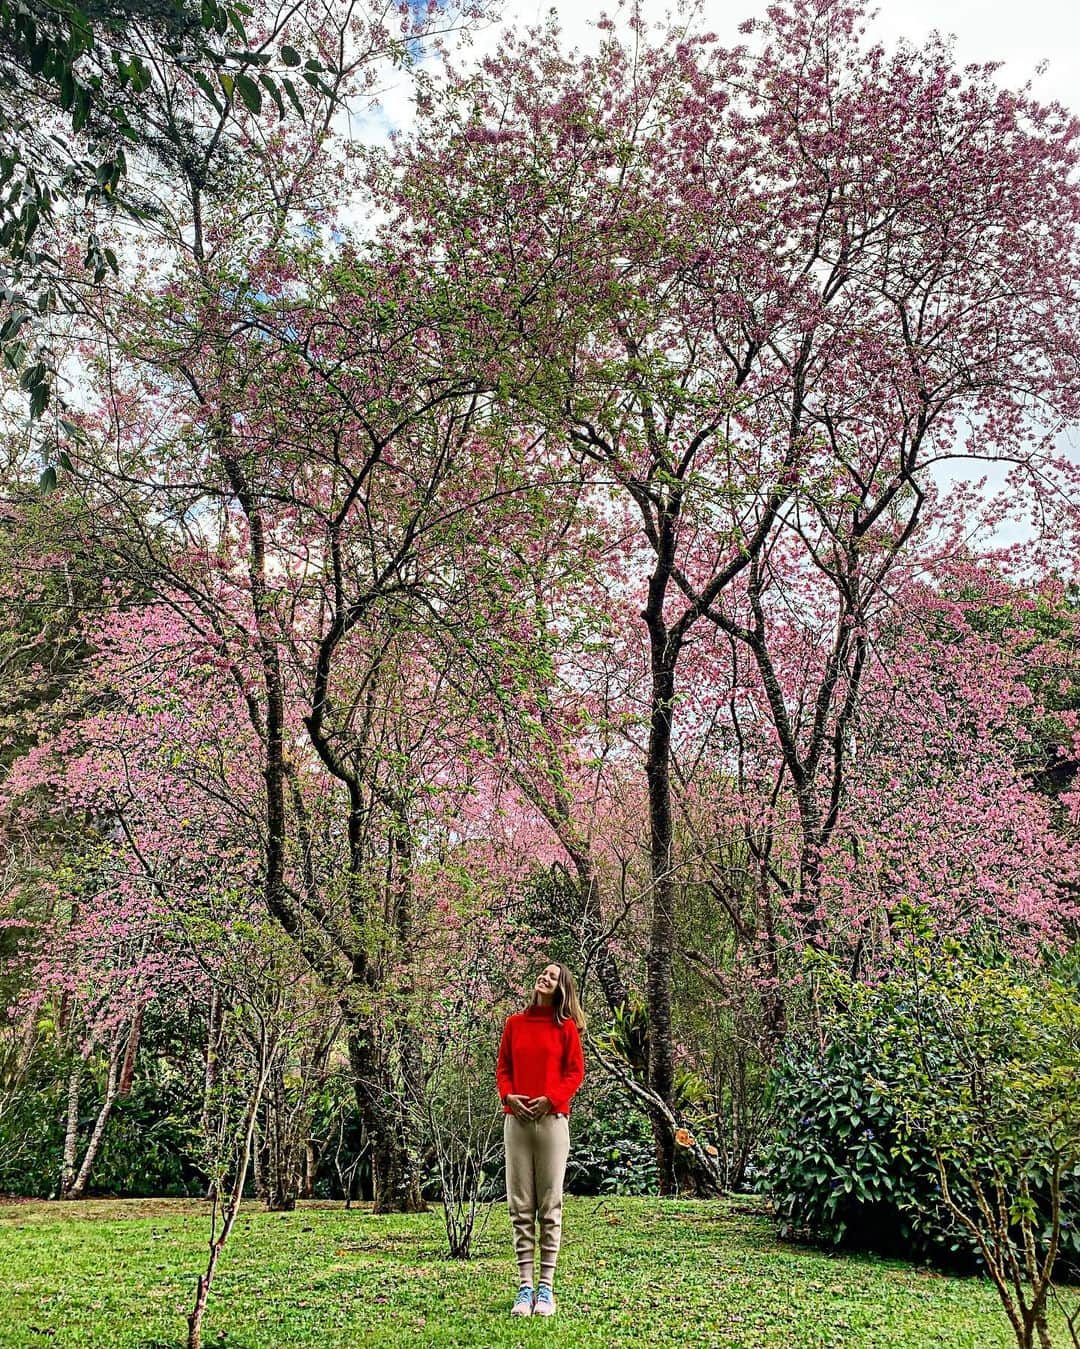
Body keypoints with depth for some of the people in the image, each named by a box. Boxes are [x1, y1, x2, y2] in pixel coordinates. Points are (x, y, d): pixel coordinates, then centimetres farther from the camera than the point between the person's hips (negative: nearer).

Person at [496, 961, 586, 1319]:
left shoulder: (566, 1027, 3)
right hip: (516, 1119, 3)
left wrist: (551, 1099, -13)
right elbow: (503, 1067, 12)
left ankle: (546, 1286, 6)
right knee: (520, 1205, 3)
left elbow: (575, 1072, 1)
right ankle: (524, 1285, 7)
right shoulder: (514, 1023, 11)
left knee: (550, 1205, 0)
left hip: (552, 1119, -3)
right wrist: (509, 1095, -6)